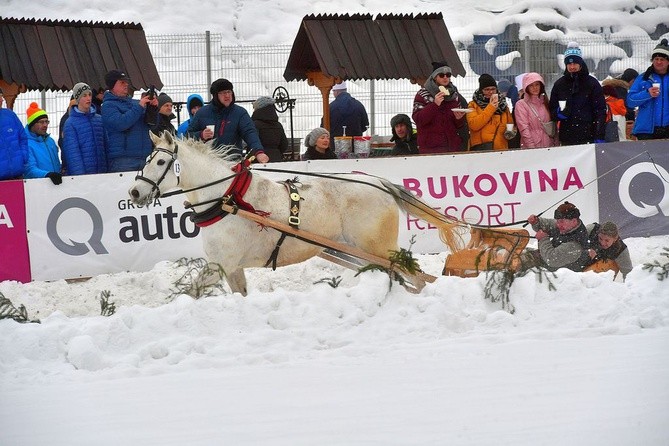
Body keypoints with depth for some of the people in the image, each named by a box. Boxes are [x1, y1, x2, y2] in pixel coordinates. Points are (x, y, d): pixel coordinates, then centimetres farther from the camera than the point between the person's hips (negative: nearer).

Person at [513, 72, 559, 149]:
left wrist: (556, 144, 5)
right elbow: (524, 129, -9)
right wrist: (531, 147, -16)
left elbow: (553, 126, 14)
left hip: (549, 147, 4)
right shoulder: (521, 104, -1)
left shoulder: (545, 102, 15)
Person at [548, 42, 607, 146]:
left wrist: (599, 136, -9)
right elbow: (552, 109, 19)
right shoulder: (559, 85, 13)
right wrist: (558, 114, -6)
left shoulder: (592, 83, 3)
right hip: (567, 139, 2)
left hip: (588, 137, -2)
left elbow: (600, 111, 0)